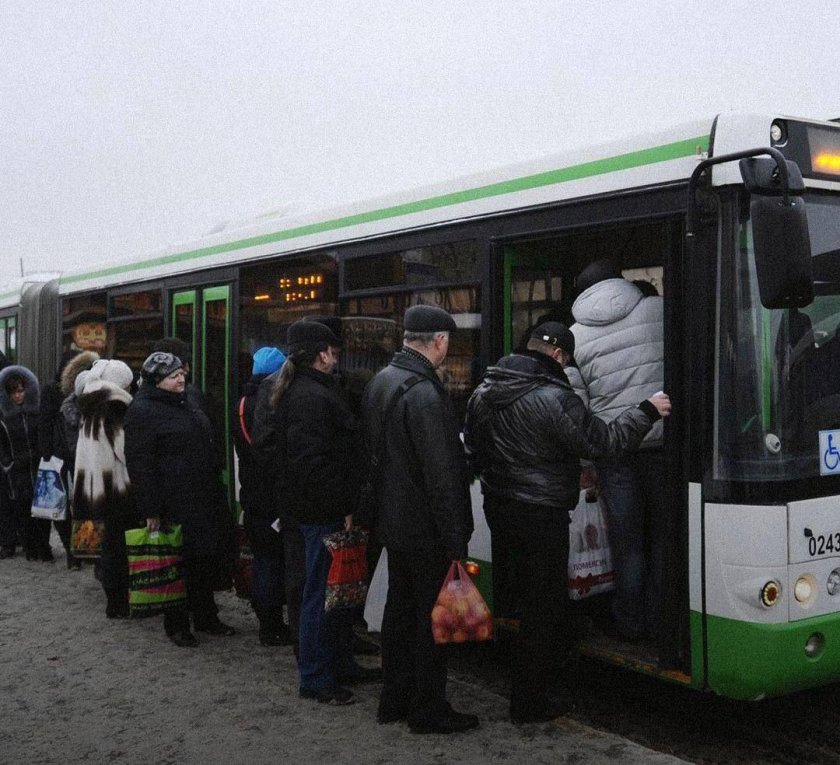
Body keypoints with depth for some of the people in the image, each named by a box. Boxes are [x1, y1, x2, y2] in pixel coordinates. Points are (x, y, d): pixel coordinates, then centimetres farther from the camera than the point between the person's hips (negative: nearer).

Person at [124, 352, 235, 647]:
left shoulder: (186, 404, 15)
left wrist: (216, 495, 20)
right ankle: (176, 625, 15)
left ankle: (206, 617, 28)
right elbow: (139, 464, -16)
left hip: (203, 501, 8)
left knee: (206, 561, 15)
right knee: (177, 565, 1)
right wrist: (150, 510, -19)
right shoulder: (142, 411, -13)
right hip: (173, 506, -8)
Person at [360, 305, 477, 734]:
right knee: (432, 617, 3)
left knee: (400, 607, 18)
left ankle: (395, 699, 29)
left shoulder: (380, 381, 7)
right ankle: (428, 710, 13)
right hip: (426, 529, -9)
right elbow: (441, 475, -23)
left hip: (392, 521, 9)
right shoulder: (424, 393, -22)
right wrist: (456, 538, -18)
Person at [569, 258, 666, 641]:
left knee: (626, 538, 12)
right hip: (663, 440, 0)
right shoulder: (658, 309, -1)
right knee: (663, 532, 13)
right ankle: (659, 620, 20)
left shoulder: (574, 336, 2)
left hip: (613, 448, 1)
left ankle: (630, 623, 21)